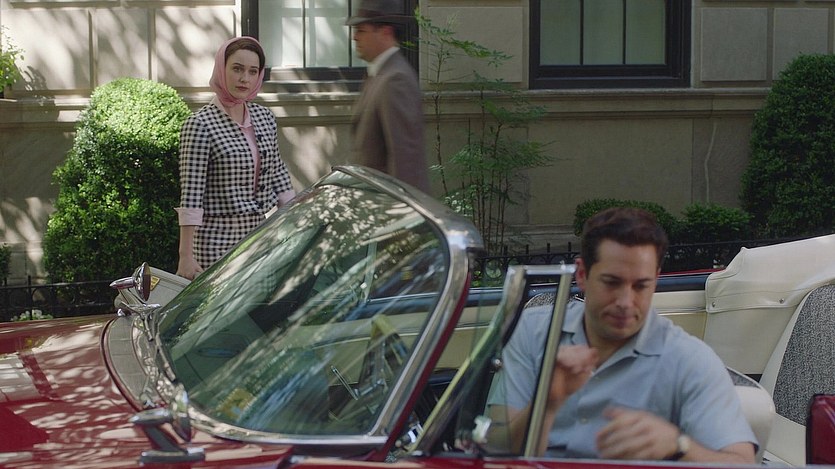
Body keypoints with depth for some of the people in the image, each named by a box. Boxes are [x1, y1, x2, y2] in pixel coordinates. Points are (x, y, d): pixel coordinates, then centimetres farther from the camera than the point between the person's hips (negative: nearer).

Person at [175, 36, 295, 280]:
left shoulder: (265, 118, 10)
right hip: (218, 242, -6)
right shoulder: (199, 125, -9)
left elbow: (279, 177, 17)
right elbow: (190, 197, -14)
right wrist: (186, 256, -19)